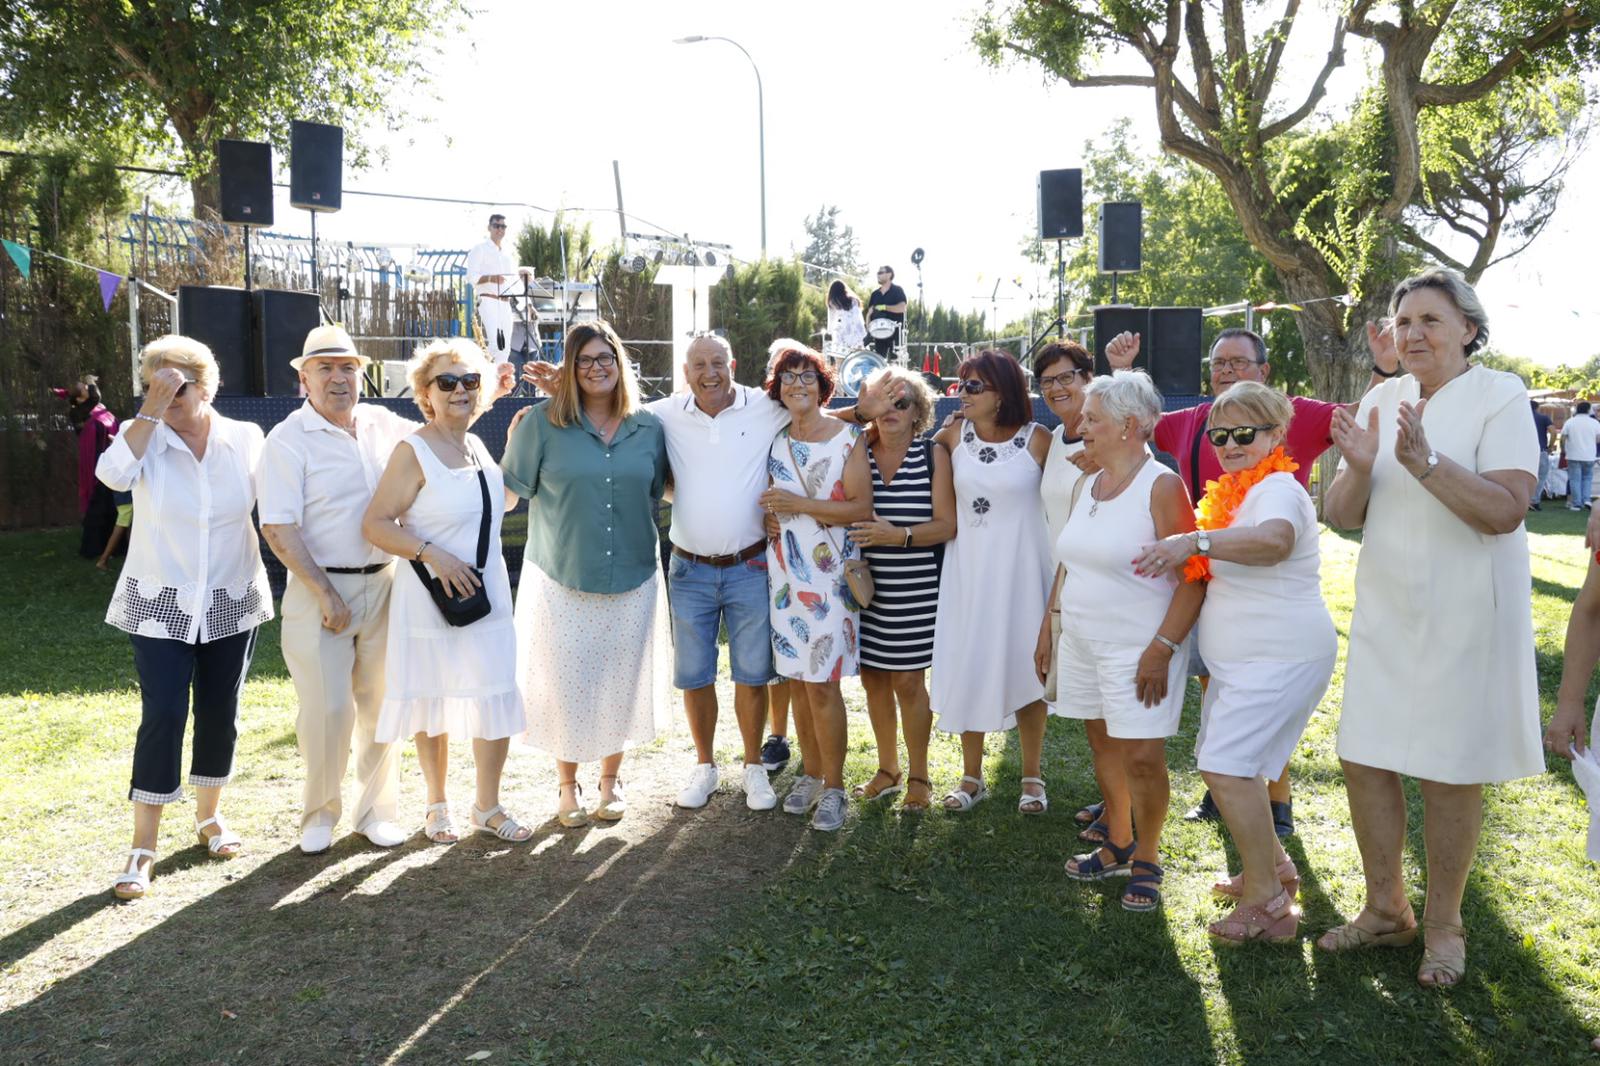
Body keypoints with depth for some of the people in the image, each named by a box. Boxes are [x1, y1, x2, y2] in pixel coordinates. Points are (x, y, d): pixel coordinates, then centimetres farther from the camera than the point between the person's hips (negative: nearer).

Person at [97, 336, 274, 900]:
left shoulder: (246, 438, -3)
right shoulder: (144, 439, -7)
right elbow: (113, 474, -29)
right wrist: (152, 407, -28)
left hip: (231, 601, 2)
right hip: (161, 605, -2)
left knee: (219, 713, 11)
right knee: (163, 716, -7)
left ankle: (209, 816, 31)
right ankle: (143, 847, 3)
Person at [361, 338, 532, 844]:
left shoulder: (477, 447, 10)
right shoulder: (413, 452, -11)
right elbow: (375, 523, -16)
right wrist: (431, 553, -24)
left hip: (487, 595, 6)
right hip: (432, 597, -5)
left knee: (497, 701, 4)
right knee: (433, 705, 9)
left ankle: (487, 807, 21)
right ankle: (437, 805, 29)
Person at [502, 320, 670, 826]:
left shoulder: (649, 427, 3)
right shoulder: (541, 423, -6)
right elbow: (507, 495, -5)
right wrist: (513, 444, -14)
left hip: (632, 581, 2)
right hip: (562, 582, -2)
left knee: (621, 684, 12)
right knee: (565, 687, 7)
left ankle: (610, 780, 34)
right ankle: (567, 785, 29)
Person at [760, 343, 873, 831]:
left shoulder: (847, 437, -5)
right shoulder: (775, 441, 9)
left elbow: (862, 507, -12)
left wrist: (799, 505, -15)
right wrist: (768, 515, 1)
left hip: (829, 572, -4)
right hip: (784, 571, 5)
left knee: (822, 684, -4)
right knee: (797, 679, 9)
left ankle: (833, 787, 8)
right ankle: (811, 773, 23)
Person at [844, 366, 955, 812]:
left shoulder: (934, 454, -3)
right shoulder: (858, 452, 5)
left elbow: (947, 525, -8)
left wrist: (898, 534, -20)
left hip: (915, 590, -3)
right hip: (865, 585, 3)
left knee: (907, 680, 1)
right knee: (873, 677, 11)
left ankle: (918, 776, 18)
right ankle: (887, 768, 29)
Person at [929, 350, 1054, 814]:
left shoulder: (1037, 440, -7)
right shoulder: (953, 436, 1)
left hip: (1021, 567, -2)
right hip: (968, 567, 3)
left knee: (1026, 669, 6)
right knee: (968, 669, 7)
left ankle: (1032, 777, 22)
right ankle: (972, 777, 22)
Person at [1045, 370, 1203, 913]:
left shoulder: (1162, 486, -13)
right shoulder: (1088, 486, 10)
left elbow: (1193, 578, -16)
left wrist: (1161, 649, -21)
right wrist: (1048, 625, 15)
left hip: (1138, 648, -7)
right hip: (1082, 643, 7)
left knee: (1142, 756, -5)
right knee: (1106, 747, 15)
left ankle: (1147, 862, 14)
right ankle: (1118, 846, 30)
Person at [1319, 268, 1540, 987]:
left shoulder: (1500, 395, -9)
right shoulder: (1381, 401, 5)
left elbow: (1506, 511, -20)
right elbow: (1340, 516, 2)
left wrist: (1426, 461, -30)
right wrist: (1359, 468, -17)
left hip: (1463, 618, -5)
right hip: (1386, 613, 5)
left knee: (1450, 772, 6)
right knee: (1364, 760, 9)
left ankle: (1444, 924, 24)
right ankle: (1386, 909, 27)